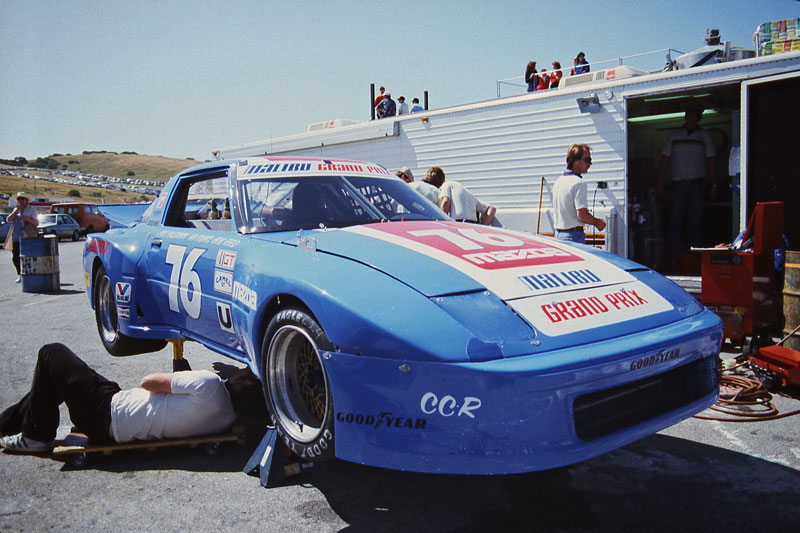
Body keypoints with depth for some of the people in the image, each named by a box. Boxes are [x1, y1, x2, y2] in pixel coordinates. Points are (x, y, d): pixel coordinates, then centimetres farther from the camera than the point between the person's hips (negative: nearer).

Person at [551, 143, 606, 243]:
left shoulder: (558, 181, 13)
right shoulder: (579, 183, -14)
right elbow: (582, 215, -19)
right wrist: (596, 222, -2)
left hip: (558, 234, 9)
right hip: (574, 235, -9)